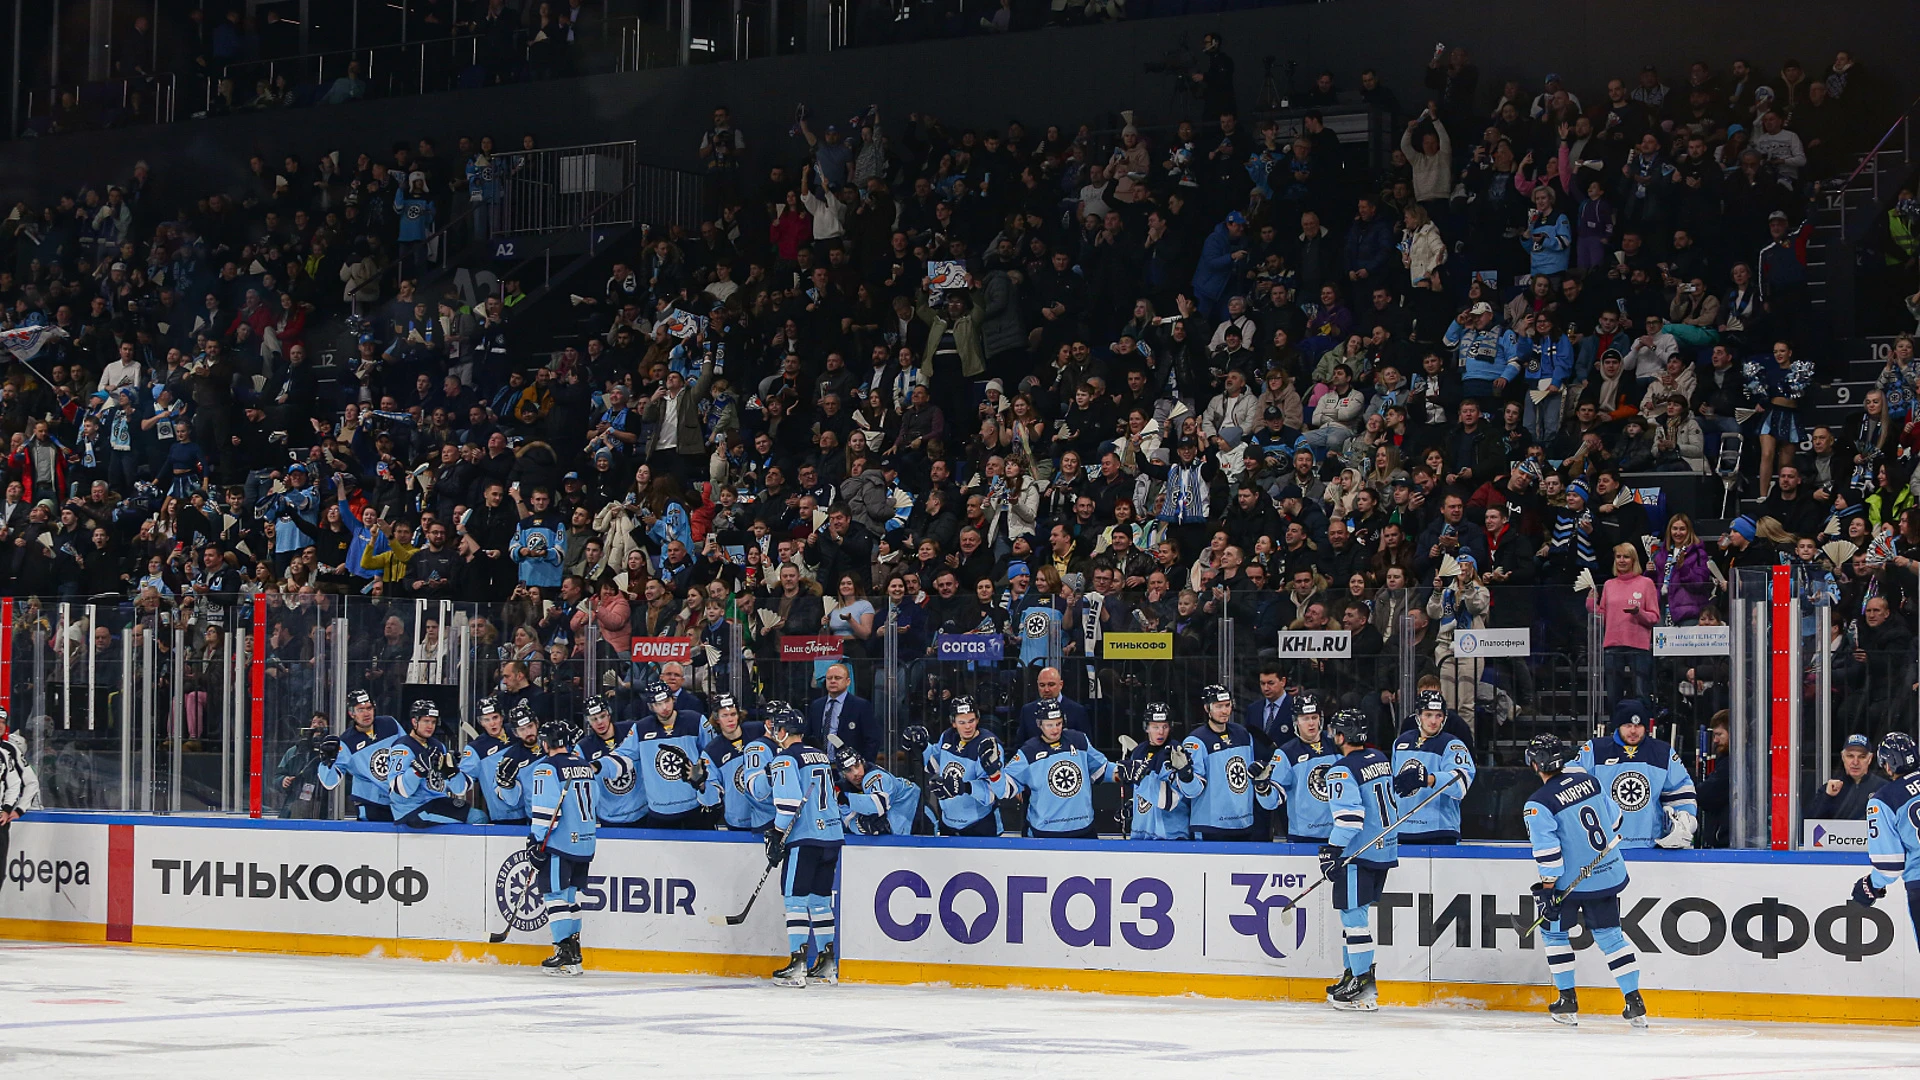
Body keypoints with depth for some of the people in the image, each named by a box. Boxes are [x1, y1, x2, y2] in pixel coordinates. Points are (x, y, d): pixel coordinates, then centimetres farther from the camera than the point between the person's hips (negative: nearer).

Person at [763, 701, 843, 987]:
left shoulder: (785, 759, -9)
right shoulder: (821, 756, 18)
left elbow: (789, 801, -20)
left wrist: (777, 835, -13)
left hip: (805, 839, -8)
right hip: (832, 835, 8)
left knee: (795, 899, -4)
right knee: (820, 899, 14)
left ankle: (798, 965, -9)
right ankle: (828, 965, 15)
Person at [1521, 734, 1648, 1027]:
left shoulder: (1539, 804, -17)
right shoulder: (1590, 780, 2)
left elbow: (1547, 850, -20)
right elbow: (1614, 819, 13)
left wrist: (1547, 887, -13)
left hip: (1572, 880, -5)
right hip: (1609, 874, 5)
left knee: (1553, 930, 16)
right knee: (1609, 934, 12)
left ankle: (1568, 1002, 14)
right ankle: (1635, 1003, 5)